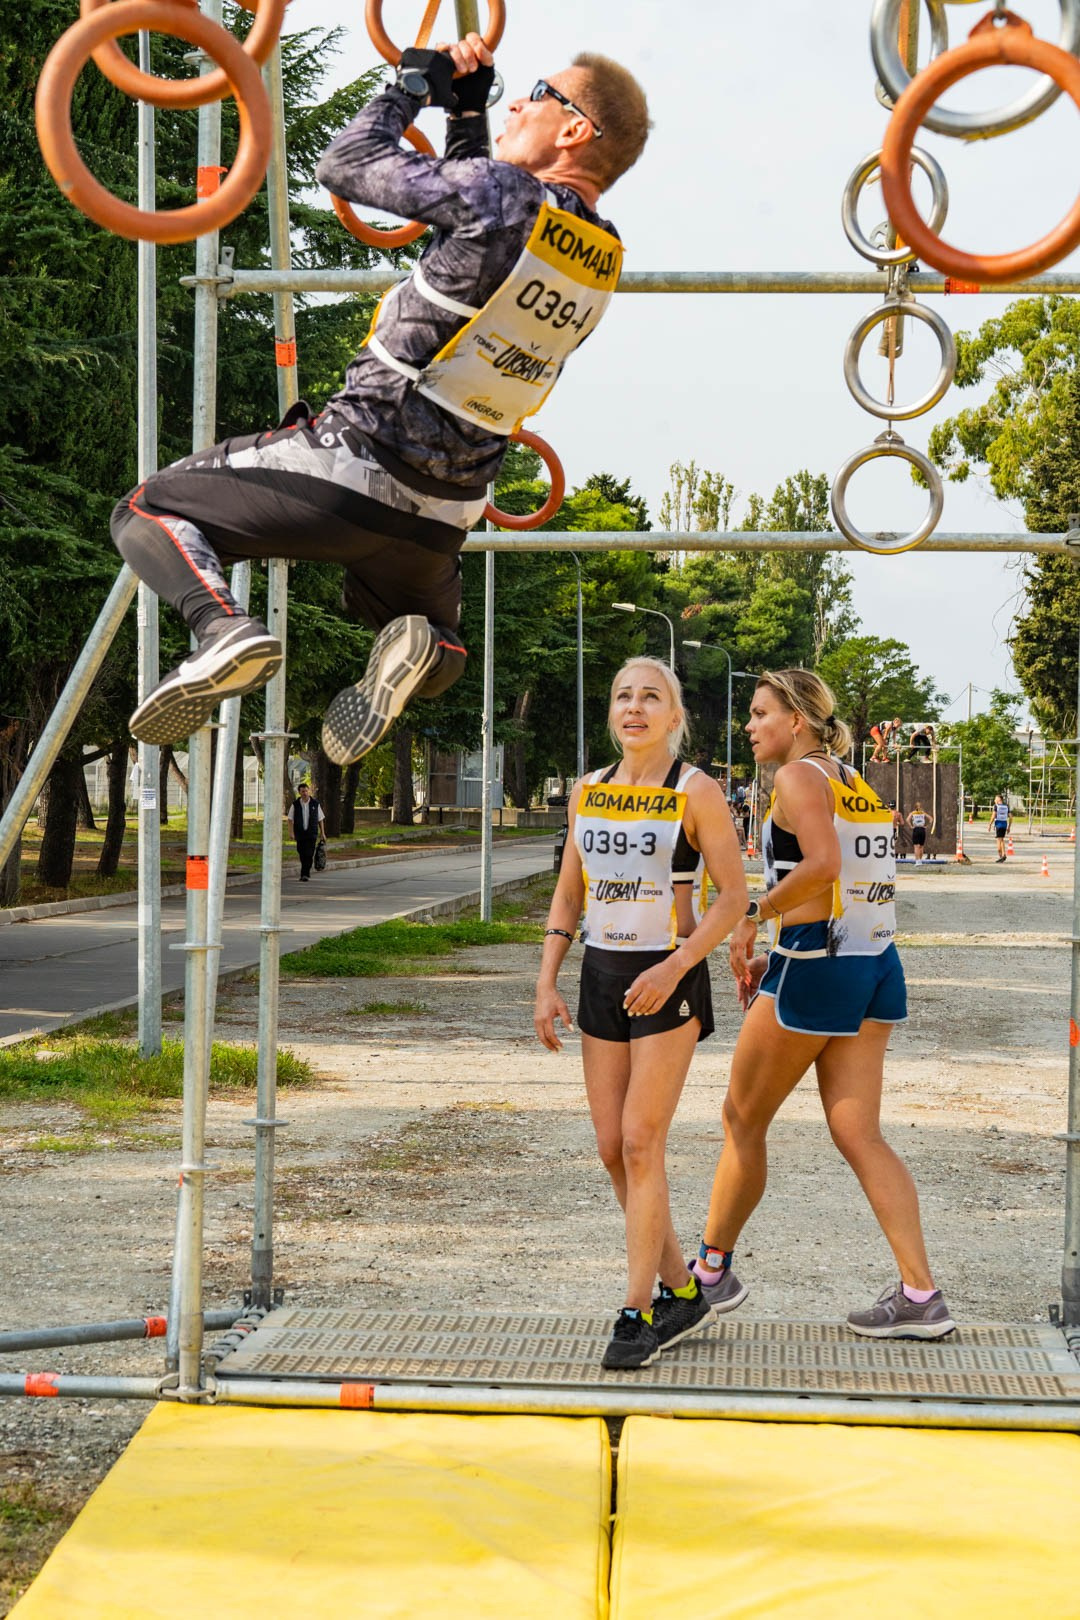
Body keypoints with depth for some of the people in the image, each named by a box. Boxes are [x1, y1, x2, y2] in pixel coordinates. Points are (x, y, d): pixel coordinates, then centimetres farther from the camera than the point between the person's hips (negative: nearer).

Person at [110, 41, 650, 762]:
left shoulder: (502, 191, -17)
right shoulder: (605, 261, 6)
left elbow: (345, 164, -3)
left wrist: (416, 81, 10)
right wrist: (466, 111, 23)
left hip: (356, 465, -6)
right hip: (440, 524, 7)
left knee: (149, 510, 8)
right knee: (431, 629, 36)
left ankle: (224, 626, -21)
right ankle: (423, 647, -2)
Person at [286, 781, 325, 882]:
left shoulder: (315, 804, 0)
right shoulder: (295, 804, 0)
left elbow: (320, 819, 9)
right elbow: (290, 819, 1)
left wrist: (322, 832, 11)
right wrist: (292, 832, -9)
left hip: (312, 833, -2)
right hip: (300, 834, 2)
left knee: (309, 854, -13)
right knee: (302, 855, 7)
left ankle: (304, 874, -17)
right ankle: (307, 874, 22)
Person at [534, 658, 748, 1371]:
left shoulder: (696, 792, -7)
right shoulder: (589, 791, 9)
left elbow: (733, 897, -9)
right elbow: (568, 896, 15)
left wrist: (672, 969, -18)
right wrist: (547, 984, 6)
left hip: (667, 982, -6)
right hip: (601, 978, 6)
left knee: (641, 1143, -10)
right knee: (613, 1148, 5)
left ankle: (638, 1312, -3)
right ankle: (682, 1294, 20)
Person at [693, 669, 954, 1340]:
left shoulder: (799, 777, -10)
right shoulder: (855, 783, 16)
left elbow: (823, 865, -27)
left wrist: (754, 916, -17)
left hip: (814, 972, -8)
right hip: (876, 964, 8)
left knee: (743, 1121, 9)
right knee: (859, 1134, 6)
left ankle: (712, 1271, 21)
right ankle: (921, 1296, -1)